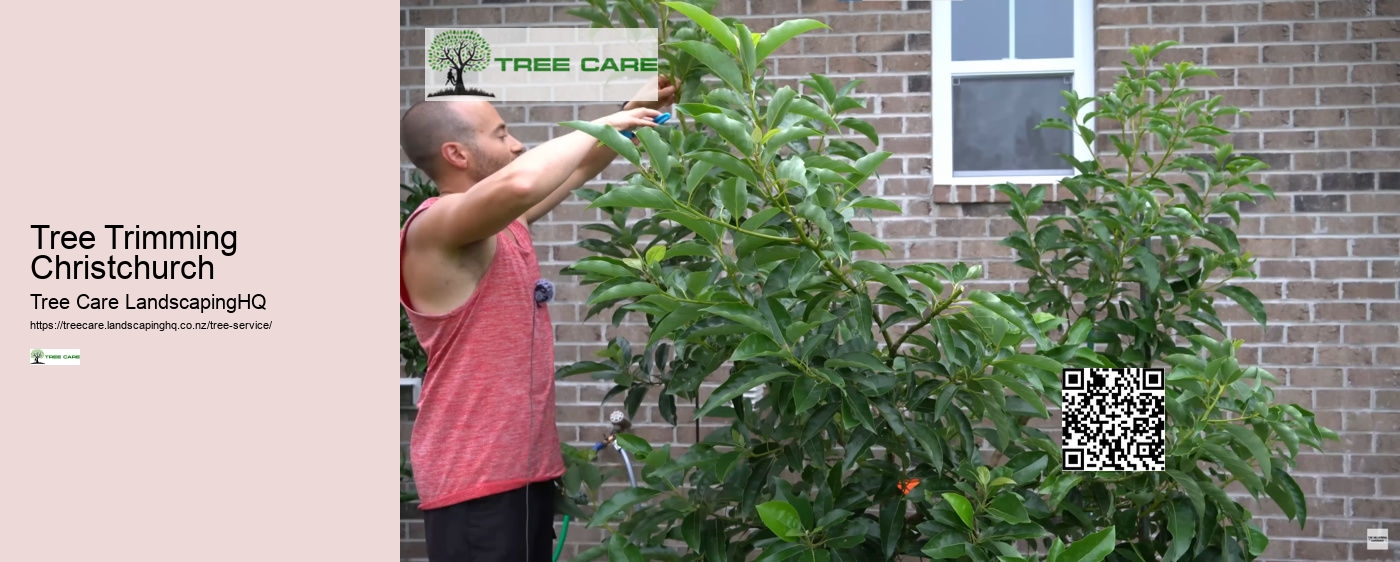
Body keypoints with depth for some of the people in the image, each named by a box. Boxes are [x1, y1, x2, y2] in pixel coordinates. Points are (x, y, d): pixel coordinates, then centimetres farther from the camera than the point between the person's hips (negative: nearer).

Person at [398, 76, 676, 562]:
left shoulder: (506, 221, 11)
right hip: (475, 477, -9)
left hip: (525, 464, 9)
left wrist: (637, 110, 12)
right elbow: (519, 183, -36)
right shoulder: (434, 226, -17)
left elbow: (580, 169, 24)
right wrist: (598, 127, -22)